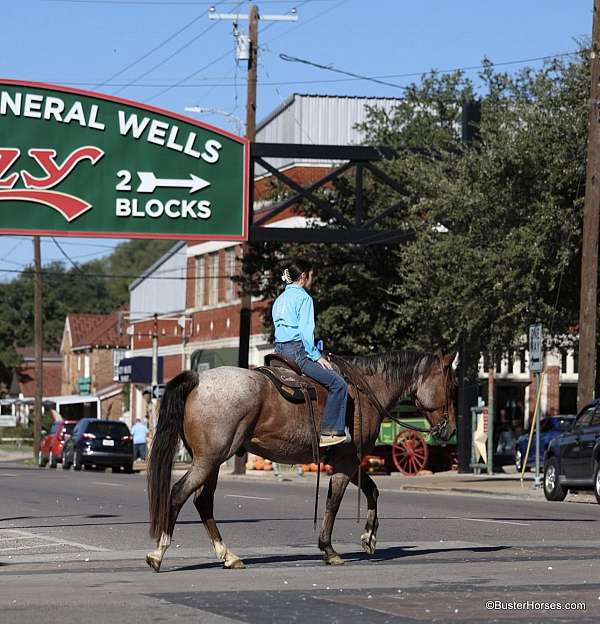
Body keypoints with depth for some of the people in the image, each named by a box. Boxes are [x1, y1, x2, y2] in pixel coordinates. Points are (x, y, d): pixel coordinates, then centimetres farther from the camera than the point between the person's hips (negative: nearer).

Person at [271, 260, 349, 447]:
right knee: (338, 383, -10)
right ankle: (329, 432, -17)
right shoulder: (303, 297, -7)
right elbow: (306, 331, -16)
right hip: (297, 351, -10)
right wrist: (316, 356, -11)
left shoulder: (280, 299, 19)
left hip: (279, 350, 10)